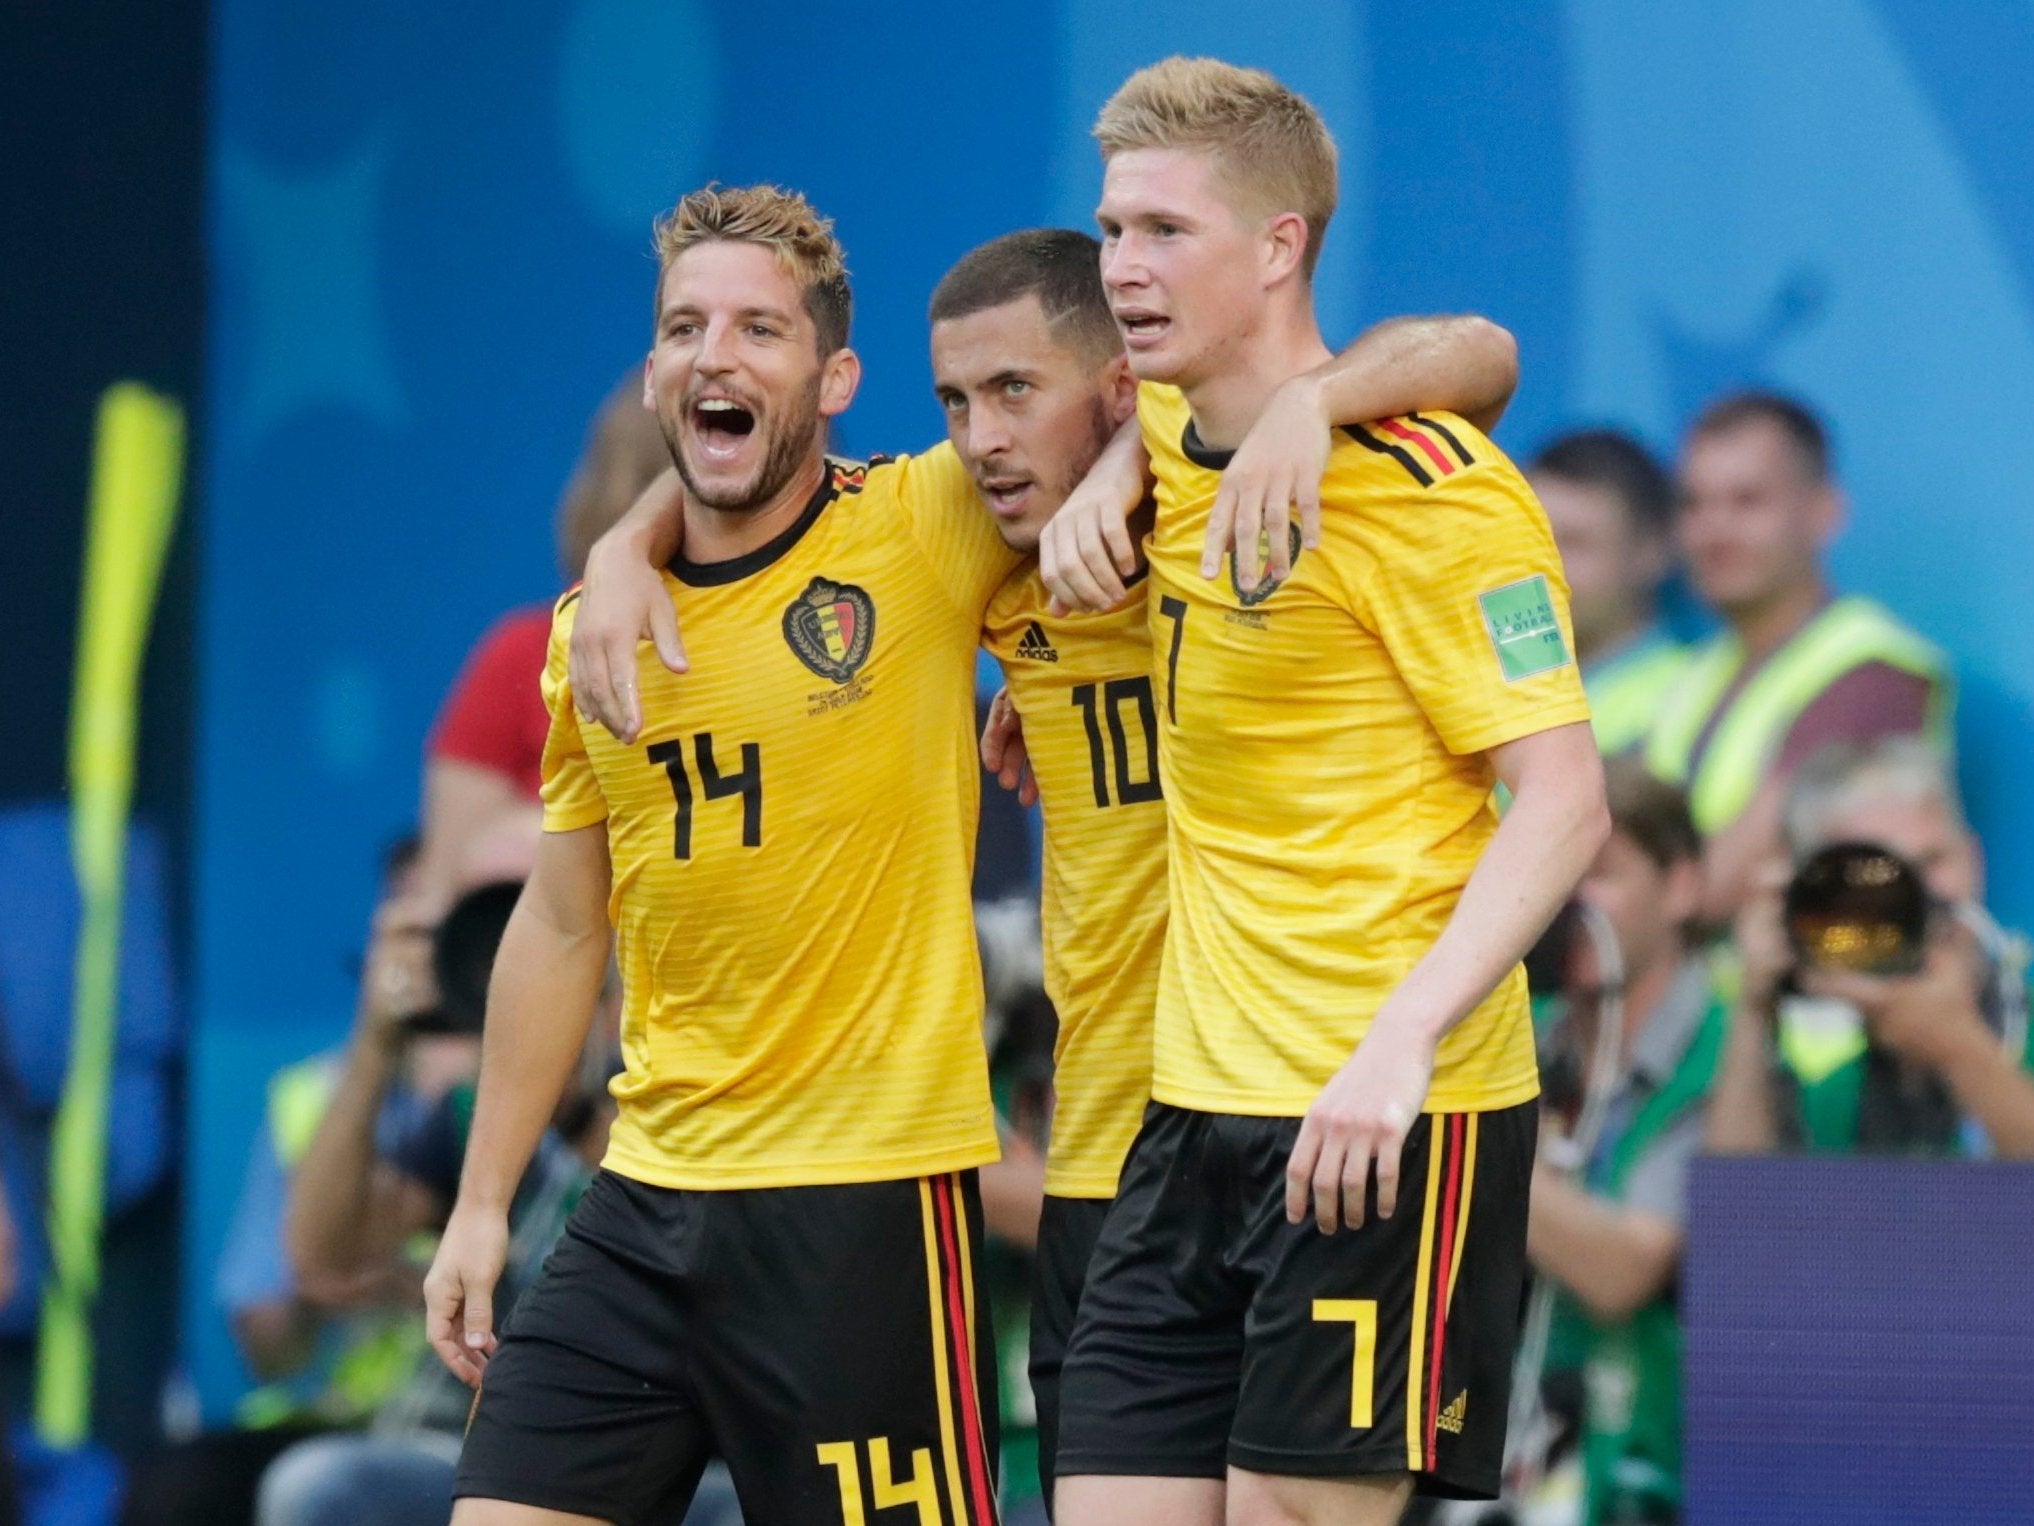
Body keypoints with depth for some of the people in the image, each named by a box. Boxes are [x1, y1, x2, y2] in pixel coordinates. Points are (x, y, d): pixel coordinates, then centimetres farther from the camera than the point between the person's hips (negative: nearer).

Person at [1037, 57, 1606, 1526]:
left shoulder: (1424, 486, -13)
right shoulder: (1168, 447, 10)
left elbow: (1564, 799, -17)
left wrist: (1406, 1037, -29)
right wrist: (1095, 481, 17)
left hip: (1388, 1120, -8)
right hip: (1195, 1111, 8)